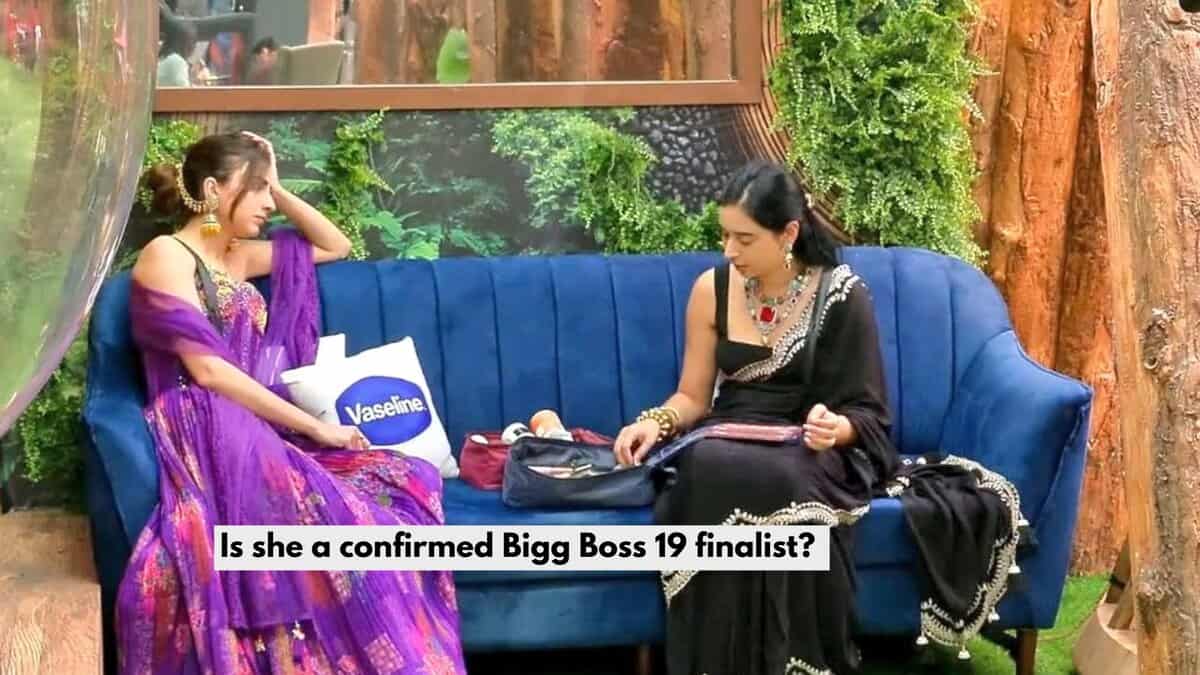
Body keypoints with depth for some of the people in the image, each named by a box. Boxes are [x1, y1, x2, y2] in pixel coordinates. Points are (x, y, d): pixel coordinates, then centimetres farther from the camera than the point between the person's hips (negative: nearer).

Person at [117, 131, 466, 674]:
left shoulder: (236, 257, 23)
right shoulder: (166, 255, -2)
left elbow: (335, 246, 35)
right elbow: (207, 370, -12)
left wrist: (278, 188, 20)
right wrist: (315, 427, -13)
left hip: (258, 434, 8)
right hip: (207, 438, -8)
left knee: (406, 478, -14)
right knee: (334, 516, -34)